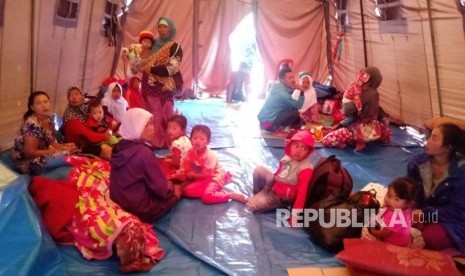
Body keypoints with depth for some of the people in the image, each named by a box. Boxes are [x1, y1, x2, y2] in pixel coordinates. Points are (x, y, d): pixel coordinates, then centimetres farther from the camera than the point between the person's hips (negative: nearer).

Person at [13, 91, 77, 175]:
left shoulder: (49, 119, 1)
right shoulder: (32, 125, -25)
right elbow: (30, 153, -24)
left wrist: (64, 146, -11)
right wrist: (56, 151, -21)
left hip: (44, 156, 8)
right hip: (29, 163, -8)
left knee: (74, 152, -4)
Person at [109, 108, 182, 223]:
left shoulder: (120, 148, 1)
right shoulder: (143, 152, -24)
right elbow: (161, 188, -18)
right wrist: (173, 189, 4)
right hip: (139, 209, -8)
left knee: (173, 188, 21)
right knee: (176, 193, 11)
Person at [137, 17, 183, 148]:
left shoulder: (175, 47, -4)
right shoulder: (154, 45, 15)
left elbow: (172, 68, -16)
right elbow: (144, 62, 25)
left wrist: (151, 69, -15)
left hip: (165, 88, -6)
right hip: (150, 86, 6)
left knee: (164, 116, -3)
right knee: (153, 116, 9)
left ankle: (165, 143, 7)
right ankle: (154, 142, 18)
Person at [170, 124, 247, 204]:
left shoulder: (209, 155, -23)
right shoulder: (191, 152, -2)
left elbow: (206, 174, -22)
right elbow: (185, 167, 3)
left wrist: (192, 175, -15)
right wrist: (178, 174, -15)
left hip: (213, 178, -7)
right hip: (200, 179, 7)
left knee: (207, 197, -32)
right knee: (187, 190, -15)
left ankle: (232, 195, -19)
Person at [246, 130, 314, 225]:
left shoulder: (306, 169, -30)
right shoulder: (287, 158, -7)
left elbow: (302, 193, -31)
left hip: (281, 197, -7)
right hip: (274, 184, 7)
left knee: (252, 205, -20)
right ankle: (258, 194, 14)